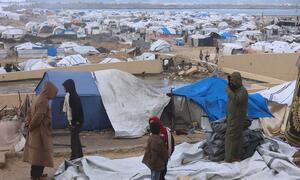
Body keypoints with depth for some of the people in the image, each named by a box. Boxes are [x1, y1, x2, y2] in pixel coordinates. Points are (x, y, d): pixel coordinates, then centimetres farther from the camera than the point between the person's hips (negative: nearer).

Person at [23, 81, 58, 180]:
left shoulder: (39, 98, 11)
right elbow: (38, 117, -25)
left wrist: (28, 122, 9)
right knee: (40, 153, 0)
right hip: (40, 132, -10)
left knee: (36, 153, 15)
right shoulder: (43, 101, -20)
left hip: (36, 131, 10)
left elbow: (30, 112, 15)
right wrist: (31, 126, -12)